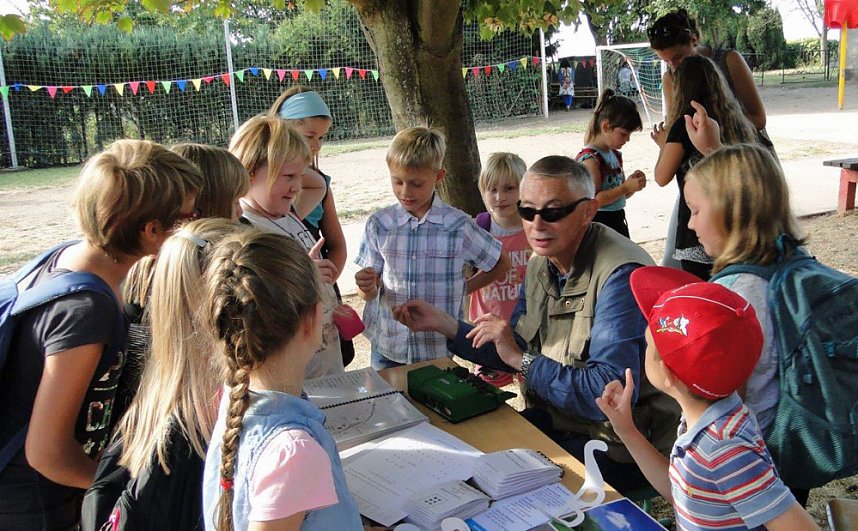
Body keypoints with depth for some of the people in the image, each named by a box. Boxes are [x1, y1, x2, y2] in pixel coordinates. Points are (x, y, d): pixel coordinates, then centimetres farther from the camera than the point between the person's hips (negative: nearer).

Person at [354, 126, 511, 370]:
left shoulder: (458, 225, -7)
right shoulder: (379, 224, -3)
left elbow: (501, 263, 7)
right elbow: (370, 293, -1)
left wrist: (463, 288, 0)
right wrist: (367, 288, -22)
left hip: (438, 348, -1)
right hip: (387, 347, 1)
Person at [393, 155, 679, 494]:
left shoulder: (622, 276, -25)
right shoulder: (541, 264, 3)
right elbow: (517, 355, 10)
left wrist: (522, 359, -25)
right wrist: (444, 325, 4)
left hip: (619, 445, -7)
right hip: (557, 419, 8)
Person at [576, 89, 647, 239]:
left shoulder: (615, 155, 10)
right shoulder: (589, 158, -17)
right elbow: (593, 200, -22)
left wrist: (633, 183, -3)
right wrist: (626, 187, -23)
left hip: (618, 220, 9)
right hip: (598, 222, -9)